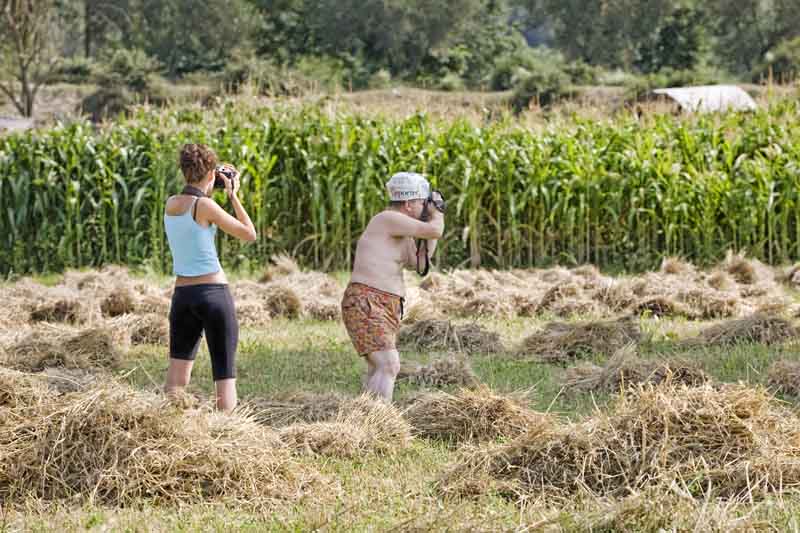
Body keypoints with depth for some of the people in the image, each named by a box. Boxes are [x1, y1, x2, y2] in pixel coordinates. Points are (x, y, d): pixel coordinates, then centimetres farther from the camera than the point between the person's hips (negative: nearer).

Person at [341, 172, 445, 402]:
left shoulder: (400, 232, 18)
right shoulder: (389, 219, -12)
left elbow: (419, 262, 23)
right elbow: (434, 231, -18)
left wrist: (435, 217, 18)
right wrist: (436, 213, 5)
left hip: (387, 309, 11)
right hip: (365, 306, -11)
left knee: (377, 372, 15)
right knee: (390, 366, -22)